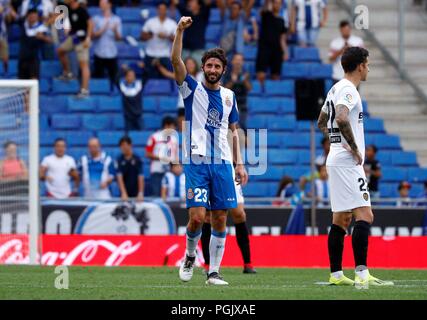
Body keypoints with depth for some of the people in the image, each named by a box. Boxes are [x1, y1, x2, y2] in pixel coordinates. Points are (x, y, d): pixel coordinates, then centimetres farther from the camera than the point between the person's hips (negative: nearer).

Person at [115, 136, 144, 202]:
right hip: (125, 193, 0)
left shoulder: (137, 159, -2)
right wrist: (123, 193, -20)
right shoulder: (119, 160, -2)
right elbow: (119, 177, -9)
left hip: (136, 194, 0)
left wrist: (141, 194, -16)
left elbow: (140, 177, -6)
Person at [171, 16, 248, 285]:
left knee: (220, 220, 0)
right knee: (197, 217, -13)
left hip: (222, 164, 3)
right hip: (196, 162, -3)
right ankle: (190, 256, 14)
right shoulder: (193, 89, 3)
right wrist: (180, 30, -22)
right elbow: (176, 60, -11)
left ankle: (214, 272, 6)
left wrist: (239, 163, 10)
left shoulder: (229, 96, 13)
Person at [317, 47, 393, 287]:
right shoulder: (349, 90, -13)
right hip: (348, 162, -10)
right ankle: (362, 274, -22)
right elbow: (341, 118, -31)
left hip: (337, 158, 10)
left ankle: (336, 274, 12)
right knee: (365, 215, -14)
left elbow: (322, 123, 29)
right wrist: (355, 148, -21)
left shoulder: (336, 89, 17)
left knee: (341, 219, 11)